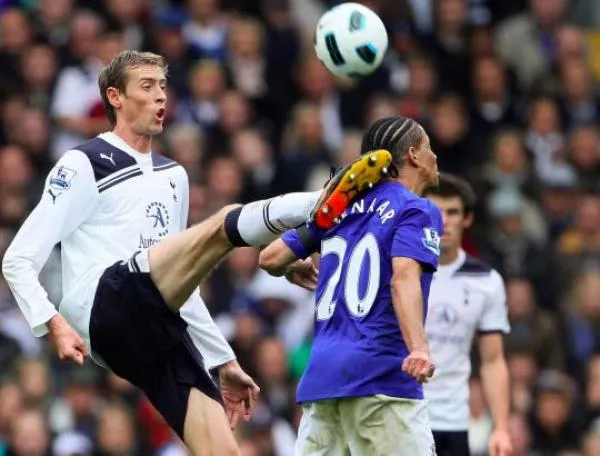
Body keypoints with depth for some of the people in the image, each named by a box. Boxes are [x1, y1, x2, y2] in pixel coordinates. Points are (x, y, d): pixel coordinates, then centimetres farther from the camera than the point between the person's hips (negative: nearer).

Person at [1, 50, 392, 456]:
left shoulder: (173, 176, 28)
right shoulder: (84, 165, 6)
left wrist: (224, 361, 28)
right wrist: (54, 326, -15)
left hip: (157, 334, 7)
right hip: (102, 305, -7)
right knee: (223, 225, -27)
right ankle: (322, 205, -55)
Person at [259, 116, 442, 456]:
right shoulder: (418, 211, 1)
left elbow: (271, 259, 19)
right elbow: (403, 279, -17)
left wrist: (298, 269, 43)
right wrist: (419, 348, -32)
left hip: (321, 374, 6)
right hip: (380, 373, -6)